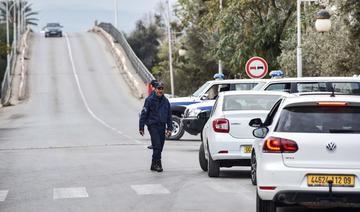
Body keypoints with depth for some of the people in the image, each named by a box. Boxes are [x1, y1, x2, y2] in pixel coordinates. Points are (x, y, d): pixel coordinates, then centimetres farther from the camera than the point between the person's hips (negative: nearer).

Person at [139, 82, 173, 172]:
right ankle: (157, 164, -11)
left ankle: (154, 165, 17)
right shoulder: (150, 100, -5)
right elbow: (144, 114, -5)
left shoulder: (165, 101, 11)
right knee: (157, 145, -15)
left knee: (160, 147, 7)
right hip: (153, 125, -5)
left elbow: (169, 116, 18)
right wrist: (141, 127, -8)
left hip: (162, 126, 5)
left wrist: (169, 128, 12)